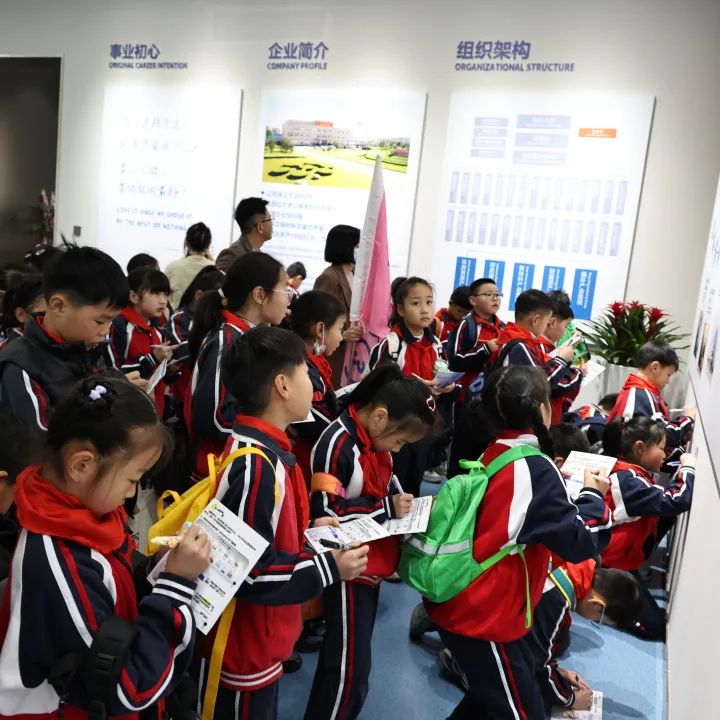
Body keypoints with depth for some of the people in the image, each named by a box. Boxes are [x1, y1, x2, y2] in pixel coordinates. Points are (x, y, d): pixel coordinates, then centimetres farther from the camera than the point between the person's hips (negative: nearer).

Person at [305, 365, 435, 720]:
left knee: (350, 658, 22)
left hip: (371, 564, 9)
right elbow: (324, 512, -25)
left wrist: (402, 500, -2)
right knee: (350, 666, 1)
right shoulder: (337, 445, -24)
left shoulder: (377, 439, 3)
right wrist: (387, 508, -21)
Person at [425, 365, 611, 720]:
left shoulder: (493, 454, 1)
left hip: (462, 605, 8)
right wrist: (592, 494, -1)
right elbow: (580, 542, -16)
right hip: (483, 617, -8)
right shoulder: (535, 468, -22)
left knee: (494, 691, 28)